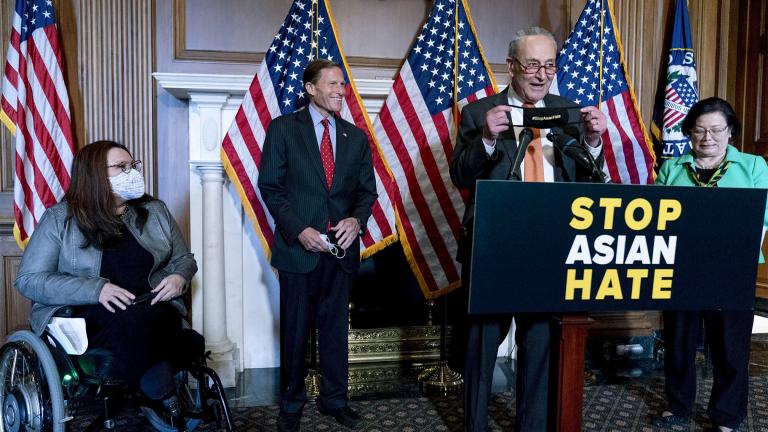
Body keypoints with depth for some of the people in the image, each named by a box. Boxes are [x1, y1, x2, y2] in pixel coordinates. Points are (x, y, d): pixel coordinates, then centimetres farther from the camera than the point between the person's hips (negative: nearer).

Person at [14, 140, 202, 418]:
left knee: (134, 325, -36)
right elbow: (28, 279, -2)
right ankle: (165, 400, -23)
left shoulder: (155, 211, 14)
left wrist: (178, 277, -4)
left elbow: (184, 259, 22)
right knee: (127, 328, -36)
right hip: (82, 317, -2)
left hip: (152, 310, 2)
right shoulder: (59, 219, 4)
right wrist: (96, 290, -17)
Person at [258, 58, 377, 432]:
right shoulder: (284, 128, -1)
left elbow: (367, 189, 11)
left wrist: (357, 219, -10)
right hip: (299, 247, -3)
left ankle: (334, 399, 28)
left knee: (336, 327, 12)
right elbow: (270, 187, -4)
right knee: (295, 330, 9)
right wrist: (299, 229, -15)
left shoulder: (355, 137, 10)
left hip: (342, 248, 3)